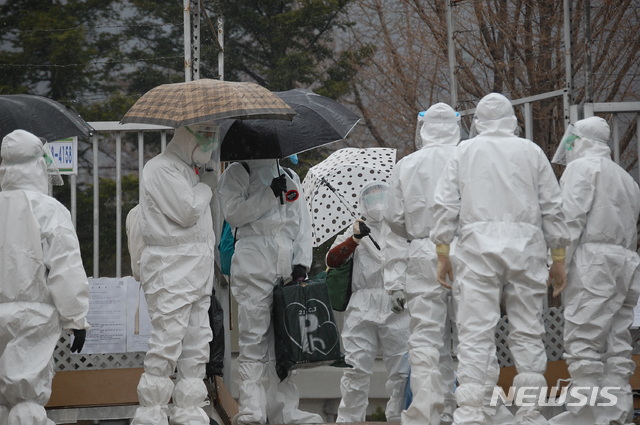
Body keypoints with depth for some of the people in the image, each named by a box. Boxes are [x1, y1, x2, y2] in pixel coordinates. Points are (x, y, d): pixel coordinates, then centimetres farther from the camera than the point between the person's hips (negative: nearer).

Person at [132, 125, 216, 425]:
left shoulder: (188, 171, 23)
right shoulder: (161, 168, -8)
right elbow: (186, 211, -18)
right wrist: (205, 189, 1)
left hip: (197, 273, 9)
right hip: (171, 272, -9)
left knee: (196, 346, 8)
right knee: (166, 344, -12)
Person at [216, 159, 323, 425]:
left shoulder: (290, 178, 24)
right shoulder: (236, 174, 10)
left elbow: (303, 222, 17)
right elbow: (233, 213, -5)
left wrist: (302, 262, 3)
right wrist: (270, 193, -10)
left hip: (288, 269, 5)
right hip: (253, 264, -5)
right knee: (253, 338, -11)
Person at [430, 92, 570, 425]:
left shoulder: (465, 151, 12)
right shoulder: (531, 152, 13)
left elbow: (445, 205, 6)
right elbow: (553, 208, 10)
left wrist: (442, 254, 9)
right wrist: (558, 259, 14)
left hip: (478, 243, -1)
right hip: (525, 245, 1)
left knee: (476, 331, -7)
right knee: (527, 332, 4)